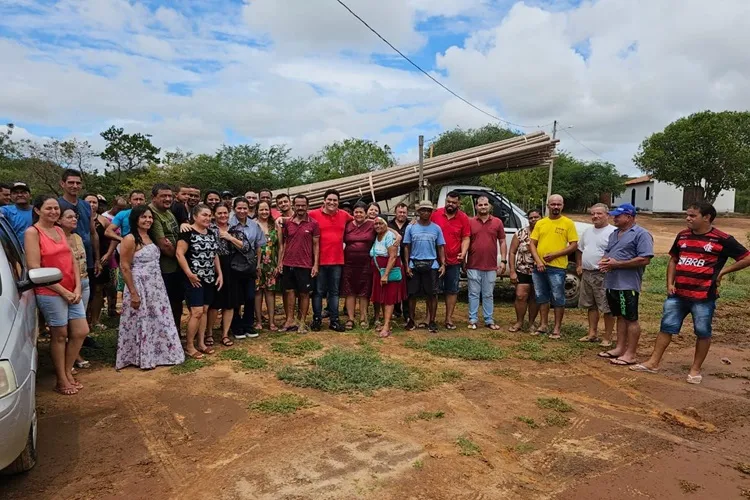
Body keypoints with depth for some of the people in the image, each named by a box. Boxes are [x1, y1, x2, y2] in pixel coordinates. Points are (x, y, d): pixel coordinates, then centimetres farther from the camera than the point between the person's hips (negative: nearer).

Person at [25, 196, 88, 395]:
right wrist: (62, 291, -14)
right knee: (59, 335, 3)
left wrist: (77, 288, -1)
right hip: (50, 293, -7)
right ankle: (61, 381, 18)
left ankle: (68, 373, 25)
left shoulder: (59, 231, 12)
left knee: (81, 332, 7)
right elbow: (34, 268, -16)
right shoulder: (32, 232, -9)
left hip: (71, 291, 7)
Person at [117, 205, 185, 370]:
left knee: (158, 321, 13)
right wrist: (133, 293, -18)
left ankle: (154, 355, 26)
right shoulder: (130, 239, -13)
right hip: (139, 286, -8)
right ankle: (142, 358, 19)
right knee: (141, 322, 4)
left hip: (155, 286, 8)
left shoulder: (150, 237, 10)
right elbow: (125, 268, -16)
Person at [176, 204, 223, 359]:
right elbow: (180, 254, -17)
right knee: (196, 312, -9)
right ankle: (189, 346, 4)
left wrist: (220, 274, 11)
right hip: (195, 279, -7)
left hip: (209, 278, 7)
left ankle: (201, 343, 19)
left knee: (204, 311, 10)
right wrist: (189, 273, -20)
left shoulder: (211, 234, 12)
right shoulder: (188, 232, -11)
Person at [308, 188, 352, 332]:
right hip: (319, 260, -3)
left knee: (334, 292, 12)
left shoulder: (344, 215, 6)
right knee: (318, 292, 6)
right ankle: (317, 319, 18)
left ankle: (334, 320, 20)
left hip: (337, 261, 3)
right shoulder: (314, 214, -6)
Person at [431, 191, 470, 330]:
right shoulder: (436, 214, -3)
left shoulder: (463, 218, -2)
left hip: (454, 261, 1)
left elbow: (466, 238, -3)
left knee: (452, 291, 8)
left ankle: (449, 319, 18)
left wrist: (463, 253, -17)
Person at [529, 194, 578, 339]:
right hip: (539, 266, 4)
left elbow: (574, 245, -4)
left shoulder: (568, 223, -1)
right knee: (542, 297, 12)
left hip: (557, 267, -4)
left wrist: (555, 255, -14)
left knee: (558, 299, 2)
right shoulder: (540, 223, 9)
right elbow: (532, 244, 7)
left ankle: (557, 329, 11)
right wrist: (538, 261, -7)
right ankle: (543, 325, 24)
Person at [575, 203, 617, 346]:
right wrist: (579, 265, 15)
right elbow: (579, 250, 24)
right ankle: (592, 334, 25)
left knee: (607, 308, -1)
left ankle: (607, 337, 7)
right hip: (586, 274, 8)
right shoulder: (587, 232, 14)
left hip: (603, 275, -8)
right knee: (591, 306, 15)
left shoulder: (613, 232, -11)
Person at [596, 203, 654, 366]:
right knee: (620, 317, 15)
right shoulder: (614, 234, 17)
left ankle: (630, 355, 3)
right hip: (612, 283, 8)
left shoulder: (641, 234, -10)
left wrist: (617, 264, -18)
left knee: (631, 319, -1)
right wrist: (604, 261, -2)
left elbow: (644, 259, -19)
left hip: (628, 284, -8)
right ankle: (620, 348, 22)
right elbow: (607, 253, 23)